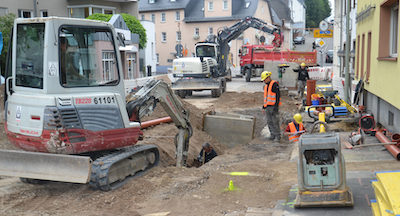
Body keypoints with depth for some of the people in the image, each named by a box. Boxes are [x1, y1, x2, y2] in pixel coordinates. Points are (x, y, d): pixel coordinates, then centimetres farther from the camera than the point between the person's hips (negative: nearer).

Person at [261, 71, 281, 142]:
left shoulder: (274, 84, -6)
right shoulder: (266, 86, 20)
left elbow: (278, 95, -12)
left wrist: (276, 105, -18)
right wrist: (264, 107, 22)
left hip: (273, 106, -8)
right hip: (267, 106, 8)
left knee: (275, 121, -7)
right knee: (269, 122, 6)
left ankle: (278, 136, -2)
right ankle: (273, 135, 13)